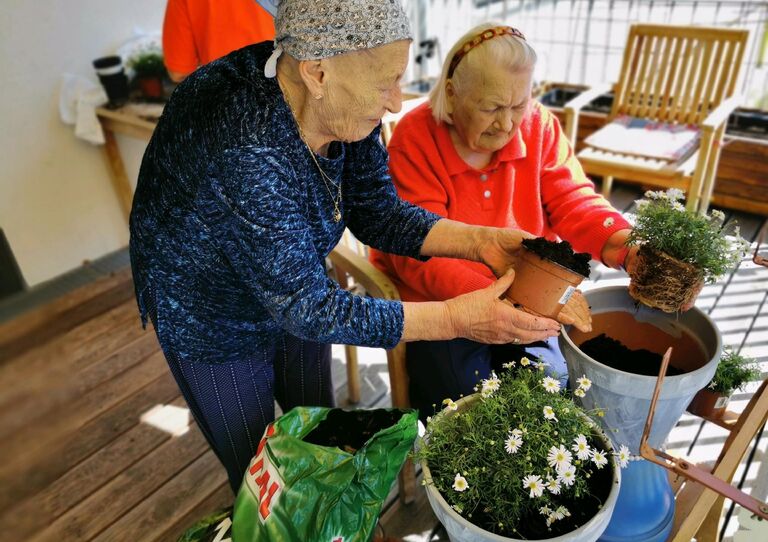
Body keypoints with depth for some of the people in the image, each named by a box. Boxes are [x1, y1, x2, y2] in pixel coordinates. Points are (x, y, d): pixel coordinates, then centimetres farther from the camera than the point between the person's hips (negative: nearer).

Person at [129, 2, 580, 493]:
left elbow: (378, 212, -8)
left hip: (295, 291, 6)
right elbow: (302, 305, -35)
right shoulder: (246, 150, -41)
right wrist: (455, 318, -35)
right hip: (212, 321, -5)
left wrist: (479, 241, -23)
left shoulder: (345, 108, -19)